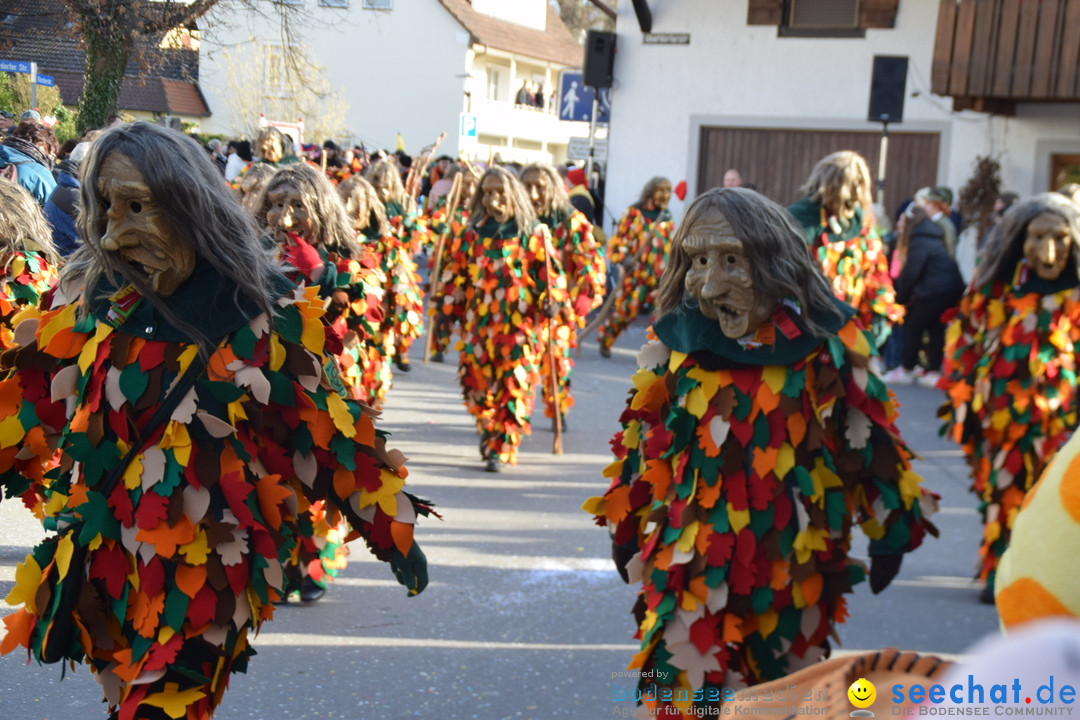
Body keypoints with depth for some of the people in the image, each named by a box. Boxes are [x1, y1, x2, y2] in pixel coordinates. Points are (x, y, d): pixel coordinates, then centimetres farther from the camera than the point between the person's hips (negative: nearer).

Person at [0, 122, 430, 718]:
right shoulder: (90, 294, -3)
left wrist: (392, 527, -2)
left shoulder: (262, 309, -9)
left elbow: (324, 423, -4)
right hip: (105, 558, 3)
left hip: (209, 573, -3)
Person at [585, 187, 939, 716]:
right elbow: (645, 437, 8)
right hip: (693, 568, 1)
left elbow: (869, 437, 0)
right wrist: (627, 527, 14)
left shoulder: (824, 344, -9)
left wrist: (891, 529, 6)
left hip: (794, 568, 0)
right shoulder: (678, 340, -3)